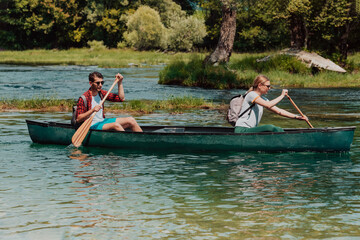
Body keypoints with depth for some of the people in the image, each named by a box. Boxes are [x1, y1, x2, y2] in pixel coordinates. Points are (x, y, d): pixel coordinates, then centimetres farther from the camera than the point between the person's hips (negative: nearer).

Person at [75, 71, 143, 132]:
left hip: (103, 121, 8)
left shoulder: (101, 93, 8)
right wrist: (92, 110, -30)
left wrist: (119, 82, 5)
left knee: (131, 120, -6)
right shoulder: (84, 98, -14)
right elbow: (78, 119, -18)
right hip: (92, 126, -8)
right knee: (116, 125, -33)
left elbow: (121, 98, 14)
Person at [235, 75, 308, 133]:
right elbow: (268, 105, -26)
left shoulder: (262, 99, 17)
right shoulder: (251, 94, -11)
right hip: (242, 130, -9)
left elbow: (279, 111, 14)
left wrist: (297, 117, 6)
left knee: (279, 130, -7)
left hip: (250, 130, 9)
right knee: (270, 128, -27)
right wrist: (282, 96, -16)